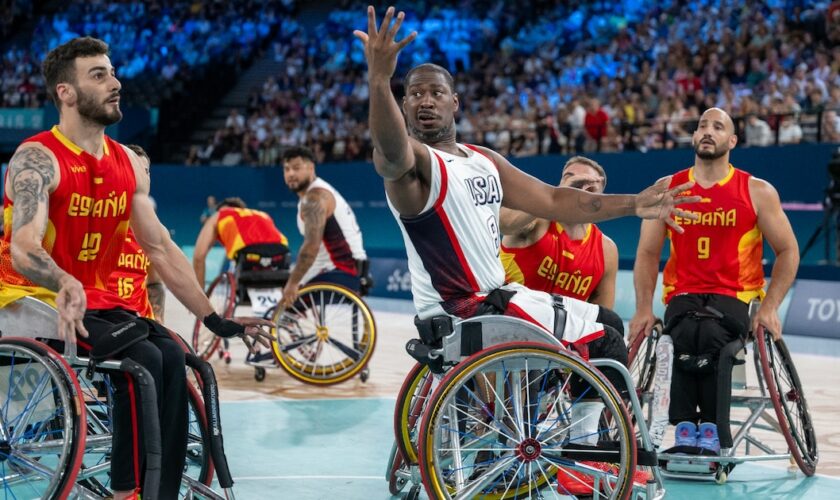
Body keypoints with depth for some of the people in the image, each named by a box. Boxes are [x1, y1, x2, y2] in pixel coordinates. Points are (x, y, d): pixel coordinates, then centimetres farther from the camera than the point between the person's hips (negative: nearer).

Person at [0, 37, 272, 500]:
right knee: (141, 359, -28)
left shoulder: (128, 164, 7)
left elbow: (161, 248, 10)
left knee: (171, 357, -19)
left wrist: (216, 320, 6)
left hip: (96, 300, 6)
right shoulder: (37, 159, -14)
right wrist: (67, 286, -51)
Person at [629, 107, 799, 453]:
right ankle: (684, 426, -23)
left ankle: (709, 428, -19)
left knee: (709, 337, -36)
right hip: (683, 295, 1)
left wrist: (770, 307, -8)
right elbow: (648, 253, 10)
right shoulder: (668, 189, 7)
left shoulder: (757, 192, 2)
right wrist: (644, 308, -2)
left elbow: (788, 251, 4)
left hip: (733, 296, -1)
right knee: (690, 336, -35)